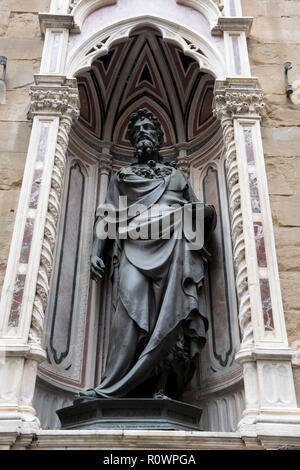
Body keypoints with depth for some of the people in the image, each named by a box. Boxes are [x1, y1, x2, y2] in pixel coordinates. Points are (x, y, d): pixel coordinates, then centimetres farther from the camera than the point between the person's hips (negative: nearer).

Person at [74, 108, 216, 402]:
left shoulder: (176, 175, 32)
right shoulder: (121, 176, 30)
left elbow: (198, 212, 26)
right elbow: (106, 217, 20)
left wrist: (205, 212, 1)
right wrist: (96, 253, 5)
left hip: (173, 242, 1)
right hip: (135, 244, 0)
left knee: (171, 310, -21)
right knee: (133, 304, -26)